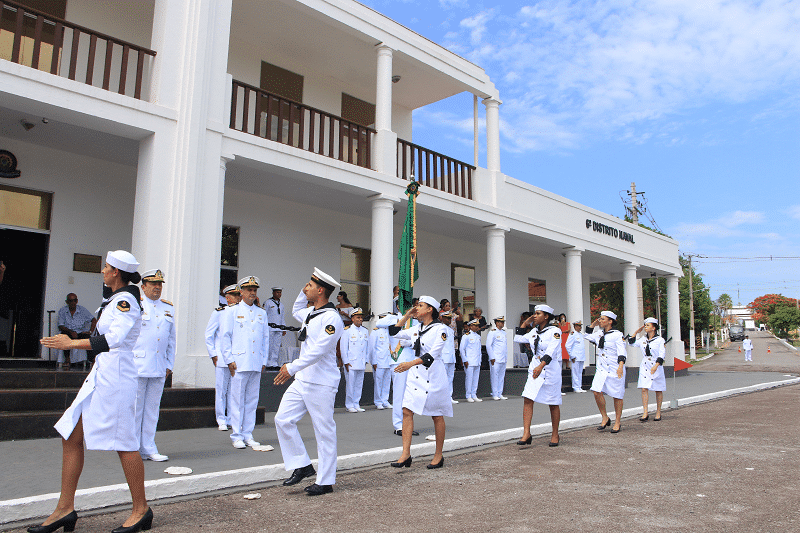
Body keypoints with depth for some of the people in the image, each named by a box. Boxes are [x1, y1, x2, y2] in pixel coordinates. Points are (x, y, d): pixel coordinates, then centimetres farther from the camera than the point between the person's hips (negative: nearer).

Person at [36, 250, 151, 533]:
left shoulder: (125, 300, -12)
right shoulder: (116, 299, 17)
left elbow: (114, 338, -25)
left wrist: (72, 344, -24)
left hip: (116, 375, -10)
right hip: (100, 374, 10)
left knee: (123, 443, -3)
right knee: (71, 437, 7)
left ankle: (141, 509, 9)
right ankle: (65, 509, 14)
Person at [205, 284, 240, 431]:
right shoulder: (219, 312, 0)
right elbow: (209, 335, 4)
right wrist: (213, 354, -1)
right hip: (222, 358, -3)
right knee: (221, 389, 1)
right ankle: (221, 420, 11)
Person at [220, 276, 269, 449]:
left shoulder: (262, 313, 15)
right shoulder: (232, 312, 4)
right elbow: (225, 337, 1)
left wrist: (264, 361, 11)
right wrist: (229, 360, -6)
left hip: (256, 364, 4)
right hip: (239, 363, -4)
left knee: (252, 400, 7)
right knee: (237, 400, -1)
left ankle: (248, 435, 15)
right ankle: (237, 436, 7)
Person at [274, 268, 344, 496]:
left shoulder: (331, 318, -16)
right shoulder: (310, 312, 12)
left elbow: (319, 350, -25)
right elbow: (296, 311, 37)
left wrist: (292, 367, -26)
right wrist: (303, 292, 20)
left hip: (321, 384, -9)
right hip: (301, 380, 9)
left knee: (324, 432, 1)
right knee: (283, 419, 5)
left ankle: (325, 482, 12)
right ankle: (302, 466, 16)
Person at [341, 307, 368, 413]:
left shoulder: (365, 331, 13)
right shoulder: (347, 330, -3)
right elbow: (343, 347, -4)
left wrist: (366, 360, 13)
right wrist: (346, 362, -7)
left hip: (361, 363, 5)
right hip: (351, 363, -5)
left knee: (359, 384, 7)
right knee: (350, 384, -3)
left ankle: (356, 405, 16)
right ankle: (349, 405, 6)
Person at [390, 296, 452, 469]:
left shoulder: (440, 329, -9)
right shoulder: (416, 328, 11)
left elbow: (432, 355, -18)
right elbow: (396, 333, 22)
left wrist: (410, 363, -28)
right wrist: (407, 315, 13)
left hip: (433, 376, -6)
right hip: (415, 375, 6)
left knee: (437, 416, 4)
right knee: (407, 411, -4)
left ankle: (438, 455, 17)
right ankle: (406, 454, 0)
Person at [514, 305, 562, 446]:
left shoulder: (555, 331, -11)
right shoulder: (534, 331, 9)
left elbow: (551, 351, -24)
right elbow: (518, 339, 19)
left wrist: (541, 366, -37)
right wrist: (525, 323, 13)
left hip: (551, 371, -5)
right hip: (535, 369, 5)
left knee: (553, 404, 6)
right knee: (527, 400, -8)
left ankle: (555, 435, 23)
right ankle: (526, 434, -6)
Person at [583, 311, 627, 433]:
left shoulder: (617, 335, -8)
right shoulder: (599, 334, 10)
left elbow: (622, 352, -15)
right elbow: (586, 336, 26)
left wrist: (620, 366, -29)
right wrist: (593, 324, 15)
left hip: (615, 370, -5)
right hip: (602, 369, 5)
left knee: (617, 396, 3)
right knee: (597, 392, -8)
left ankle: (617, 422, 17)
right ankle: (605, 418, 10)